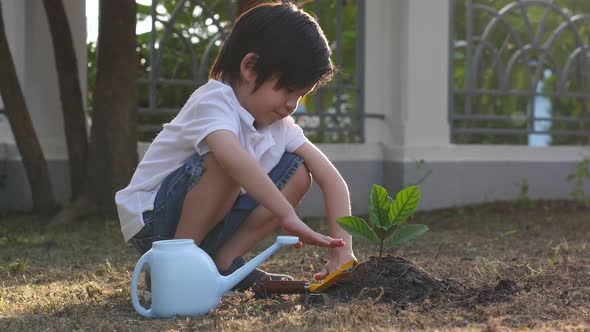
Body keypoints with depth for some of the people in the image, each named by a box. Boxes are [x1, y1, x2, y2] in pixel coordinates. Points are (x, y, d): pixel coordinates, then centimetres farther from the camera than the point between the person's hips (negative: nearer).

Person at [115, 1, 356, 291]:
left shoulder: (278, 123, 2)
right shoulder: (213, 101, -22)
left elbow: (331, 178, -4)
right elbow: (233, 156, -45)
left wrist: (343, 250, -18)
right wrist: (287, 215, -48)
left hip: (211, 221, 8)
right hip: (152, 219, -8)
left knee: (297, 173, -4)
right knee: (225, 162, -33)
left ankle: (223, 263, -6)